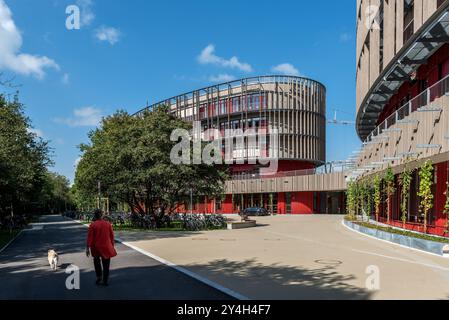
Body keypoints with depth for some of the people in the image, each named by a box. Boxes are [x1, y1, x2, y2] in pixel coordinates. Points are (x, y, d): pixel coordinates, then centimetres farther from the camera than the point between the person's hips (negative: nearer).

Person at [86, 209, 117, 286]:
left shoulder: (93, 225, -8)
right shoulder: (108, 224, -1)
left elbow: (90, 237, -10)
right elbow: (112, 236, 3)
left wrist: (88, 248, -6)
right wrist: (113, 246, 13)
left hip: (96, 247, -1)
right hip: (106, 247, 1)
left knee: (97, 261, 23)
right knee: (106, 265, 10)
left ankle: (99, 276, 13)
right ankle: (105, 281, 13)